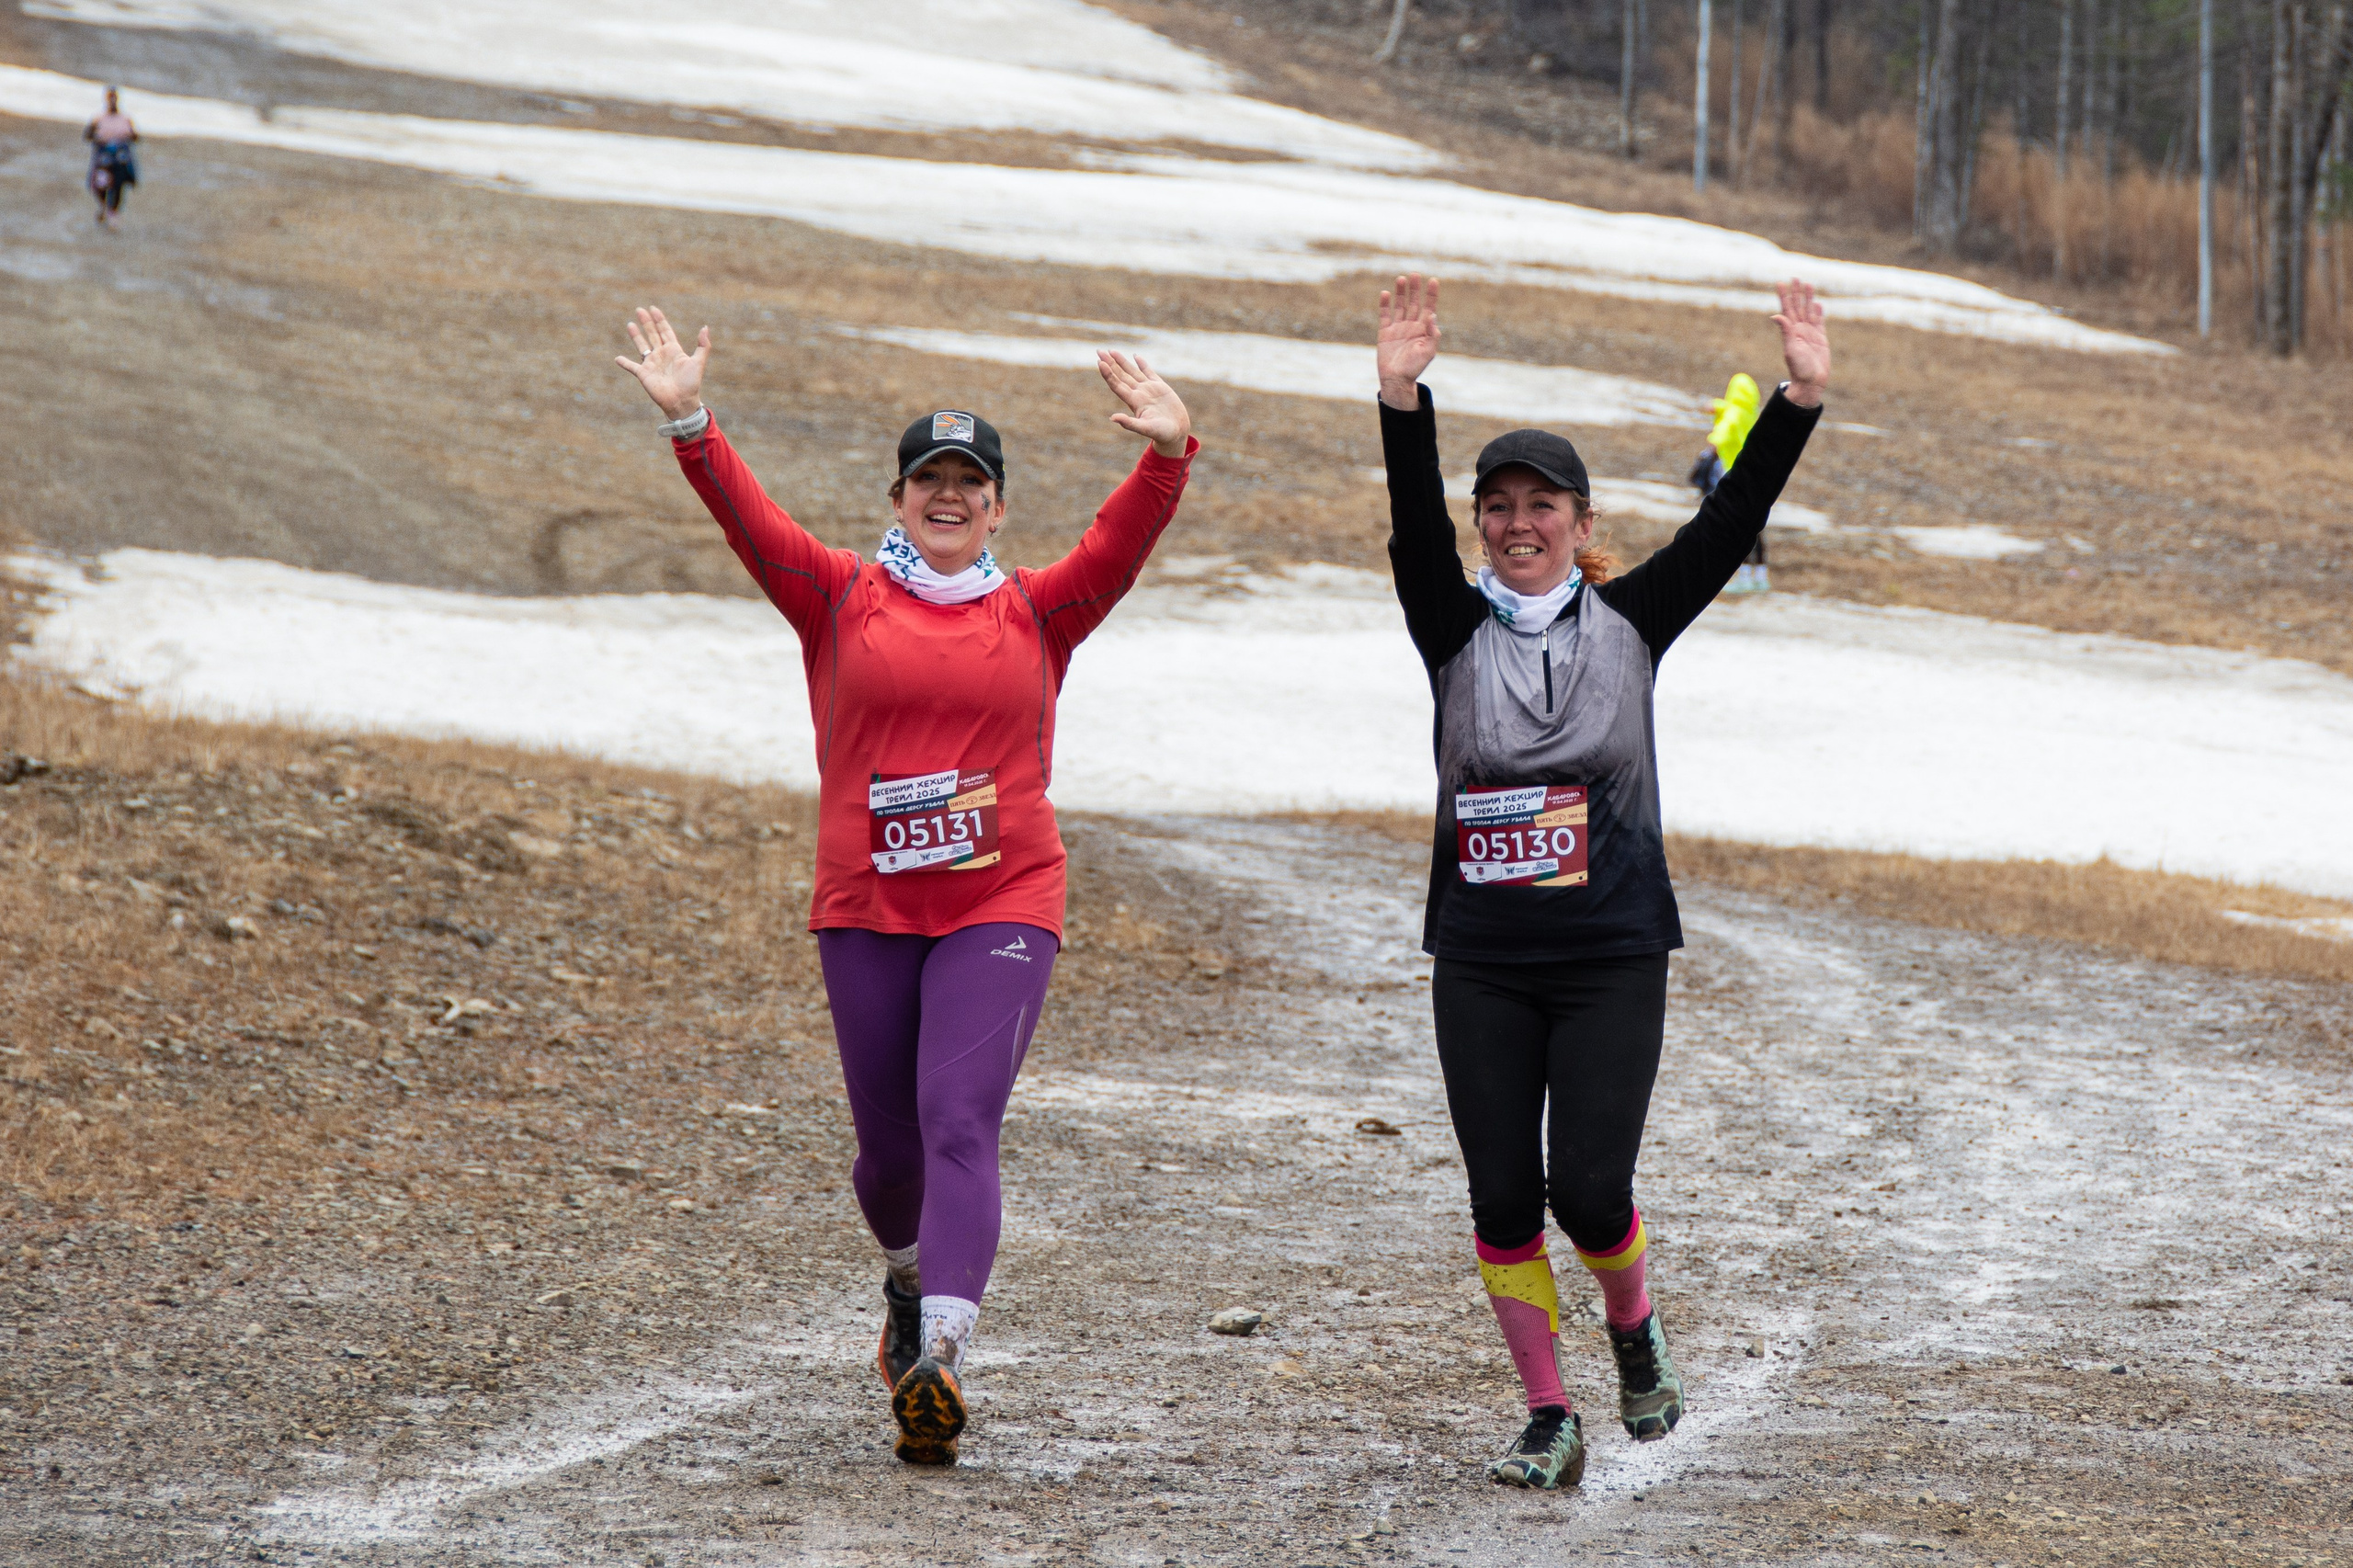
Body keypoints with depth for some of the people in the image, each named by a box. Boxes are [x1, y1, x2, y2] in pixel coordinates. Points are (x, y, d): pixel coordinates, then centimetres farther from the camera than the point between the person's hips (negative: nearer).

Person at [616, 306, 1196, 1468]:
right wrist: (688, 424, -22)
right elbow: (745, 518, -6)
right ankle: (910, 1281, 43)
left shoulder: (1039, 612, 7)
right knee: (888, 1141, 11)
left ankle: (942, 1354, -29)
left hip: (1000, 906, -2)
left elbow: (1124, 540, -7)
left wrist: (1168, 456, -25)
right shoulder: (840, 598, 6)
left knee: (958, 1120, -17)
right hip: (865, 911, 2)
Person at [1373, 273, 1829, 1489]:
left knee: (1589, 1185, -9)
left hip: (1612, 958, -1)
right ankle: (1549, 1420, 12)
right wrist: (1404, 399, -30)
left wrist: (1801, 398, -15)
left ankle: (1636, 1329, 22)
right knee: (1503, 1197, 0)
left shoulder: (1630, 620, 4)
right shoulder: (1456, 628, 2)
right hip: (1481, 965, 1)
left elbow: (1730, 522, -4)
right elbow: (1414, 524, -14)